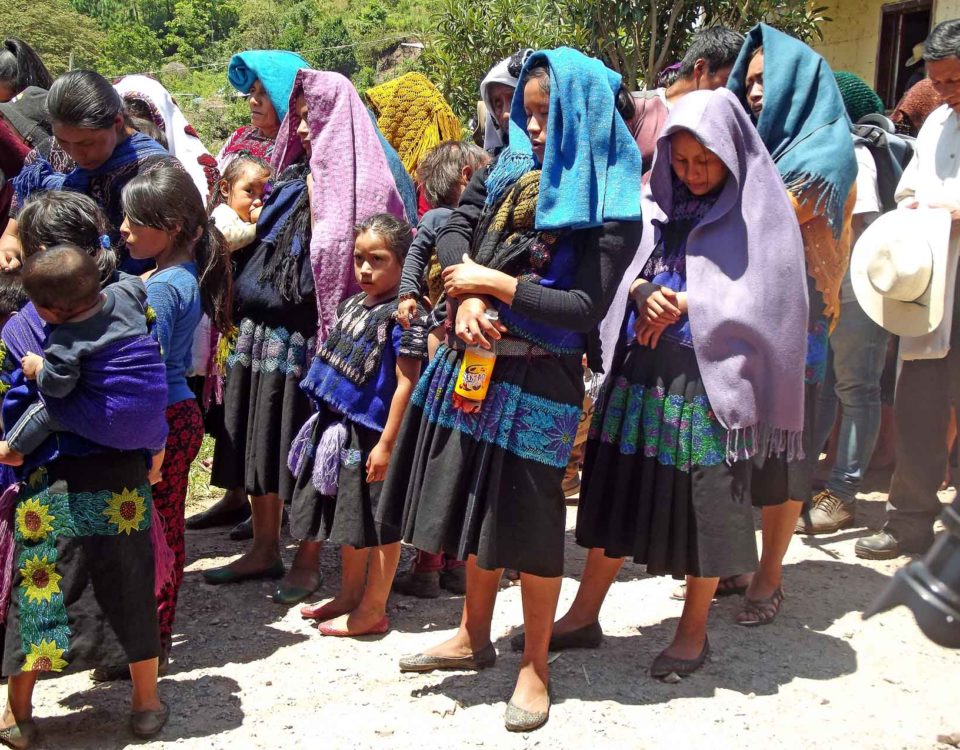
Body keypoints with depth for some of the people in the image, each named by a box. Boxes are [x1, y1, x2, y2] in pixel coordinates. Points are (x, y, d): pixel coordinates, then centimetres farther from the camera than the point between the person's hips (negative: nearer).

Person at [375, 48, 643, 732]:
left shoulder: (609, 206, -11)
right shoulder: (511, 168, 8)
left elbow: (585, 307, -19)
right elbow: (454, 232, 5)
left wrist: (494, 282, -15)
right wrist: (467, 299, -14)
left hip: (539, 379, -6)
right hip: (474, 361, 7)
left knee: (530, 520, 1)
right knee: (474, 499, 16)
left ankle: (536, 667, 19)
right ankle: (474, 636, 35)